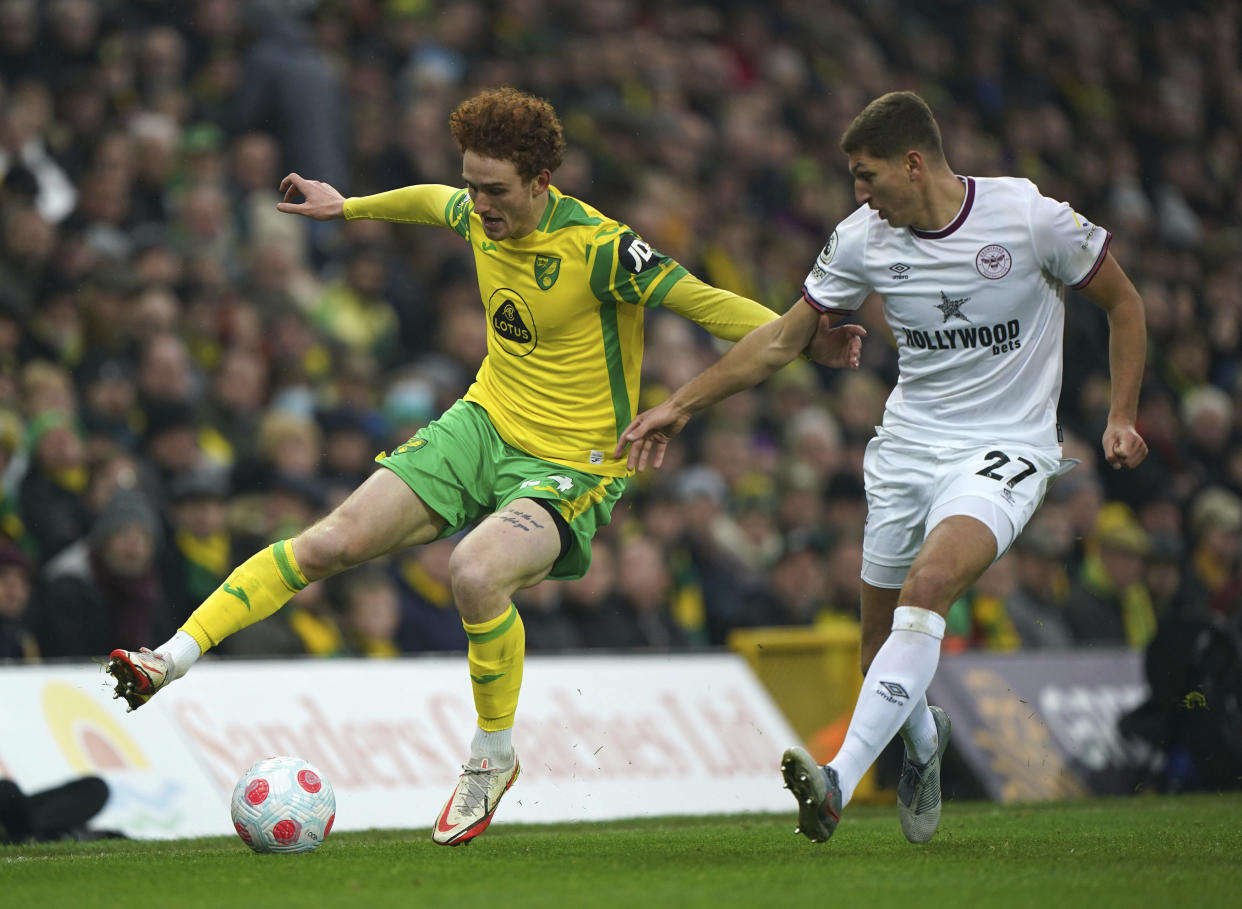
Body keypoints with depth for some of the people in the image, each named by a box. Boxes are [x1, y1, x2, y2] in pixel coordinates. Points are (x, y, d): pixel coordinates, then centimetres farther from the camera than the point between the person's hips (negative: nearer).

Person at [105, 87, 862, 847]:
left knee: (476, 571, -33)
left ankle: (493, 756, -10)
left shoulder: (596, 247, -22)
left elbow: (704, 301, -24)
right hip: (482, 425, 6)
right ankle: (173, 658, -4)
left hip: (569, 467, -6)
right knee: (335, 541, -8)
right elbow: (432, 201, 23)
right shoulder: (479, 215, -1)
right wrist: (347, 206, 37)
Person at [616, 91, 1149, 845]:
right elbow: (783, 339, 9)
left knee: (929, 581, -30)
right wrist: (681, 405, 8)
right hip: (907, 445, 5)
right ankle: (923, 737, 43)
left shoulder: (1030, 217, -13)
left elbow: (1123, 302, 2)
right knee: (884, 639, 6)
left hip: (1005, 449, -5)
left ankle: (841, 783, -38)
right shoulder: (863, 240, -2)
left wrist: (1121, 417, -5)